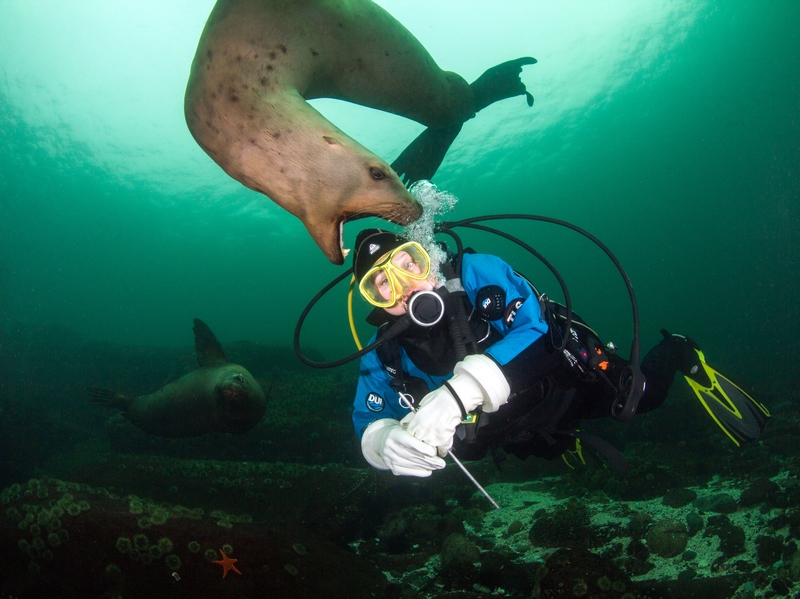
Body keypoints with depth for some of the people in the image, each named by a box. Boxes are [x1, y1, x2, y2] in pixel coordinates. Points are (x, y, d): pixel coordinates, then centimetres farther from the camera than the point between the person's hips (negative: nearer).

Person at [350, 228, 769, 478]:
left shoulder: (476, 274, -34)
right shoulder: (385, 355, -24)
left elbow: (536, 327, -43)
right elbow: (369, 422, -20)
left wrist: (460, 390, -57)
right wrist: (387, 442, -48)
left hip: (565, 381, -4)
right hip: (515, 430, 5)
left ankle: (679, 354, 34)